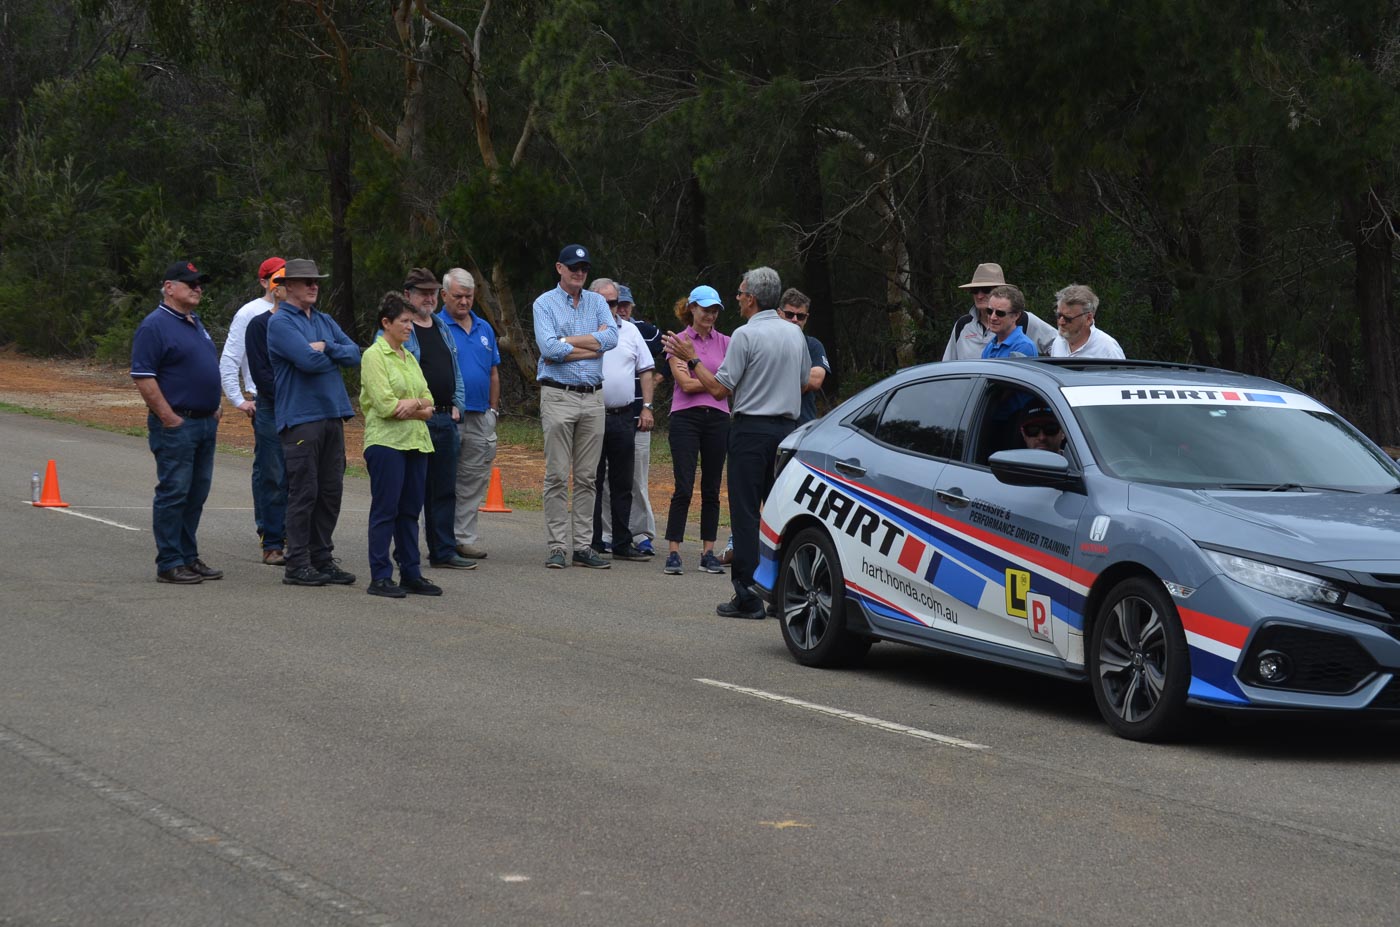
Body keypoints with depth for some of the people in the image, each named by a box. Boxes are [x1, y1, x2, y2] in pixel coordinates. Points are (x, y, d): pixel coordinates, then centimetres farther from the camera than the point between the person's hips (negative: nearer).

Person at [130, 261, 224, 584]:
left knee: (196, 494, 11)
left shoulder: (196, 324, 18)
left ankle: (189, 557, 19)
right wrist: (169, 418, -18)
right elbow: (143, 377, -17)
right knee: (173, 493, -6)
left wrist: (213, 410, 18)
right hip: (176, 425, -9)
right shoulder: (155, 326, -11)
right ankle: (169, 563, -2)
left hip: (205, 424, 9)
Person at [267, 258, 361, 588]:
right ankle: (298, 565, 0)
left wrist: (325, 347, -10)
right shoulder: (280, 323, -7)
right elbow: (308, 360, -20)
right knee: (303, 492, -5)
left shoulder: (324, 321, 17)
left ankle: (322, 558, 16)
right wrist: (336, 356, -1)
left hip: (333, 414, 7)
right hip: (301, 417, -7)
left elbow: (354, 354, 6)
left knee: (331, 491, 9)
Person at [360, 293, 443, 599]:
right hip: (386, 441, -7)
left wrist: (411, 405, -10)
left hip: (415, 441, 7)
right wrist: (418, 404, -5)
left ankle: (411, 574, 15)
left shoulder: (409, 358, 17)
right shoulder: (374, 356, -6)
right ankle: (380, 577, -1)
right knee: (385, 510, -5)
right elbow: (385, 404, -16)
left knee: (410, 510, 9)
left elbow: (429, 406, 11)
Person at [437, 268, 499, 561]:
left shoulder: (484, 328, 14)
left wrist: (493, 410, 12)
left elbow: (494, 373, 19)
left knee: (473, 481, 7)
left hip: (480, 417, 6)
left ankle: (465, 536, 12)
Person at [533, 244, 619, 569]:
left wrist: (566, 342, -10)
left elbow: (611, 338, -6)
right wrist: (593, 344, -8)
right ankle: (556, 547, -2)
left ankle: (583, 546, 9)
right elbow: (548, 347, -14)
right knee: (557, 475, -4)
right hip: (558, 395, -4)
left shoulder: (597, 302, 13)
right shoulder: (545, 303, 1)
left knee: (587, 477, 5)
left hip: (593, 397, 4)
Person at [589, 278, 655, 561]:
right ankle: (591, 543, 4)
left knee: (623, 483, 7)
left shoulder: (630, 331, 12)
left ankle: (622, 543, 12)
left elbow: (646, 370, 13)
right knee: (592, 482, 0)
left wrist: (647, 407, 5)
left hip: (624, 418, 4)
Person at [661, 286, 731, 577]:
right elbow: (686, 384, -8)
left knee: (711, 489, 6)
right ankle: (673, 553, -7)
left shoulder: (724, 342, 11)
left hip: (718, 418, 3)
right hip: (686, 418, -3)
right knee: (684, 487, -9)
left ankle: (708, 552, 11)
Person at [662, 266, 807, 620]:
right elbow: (804, 380, 22)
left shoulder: (746, 335, -11)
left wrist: (690, 359, -1)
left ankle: (747, 596, -7)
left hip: (752, 428, -6)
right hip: (788, 428, 6)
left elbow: (719, 388, -11)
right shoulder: (795, 333, 10)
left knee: (745, 512, -4)